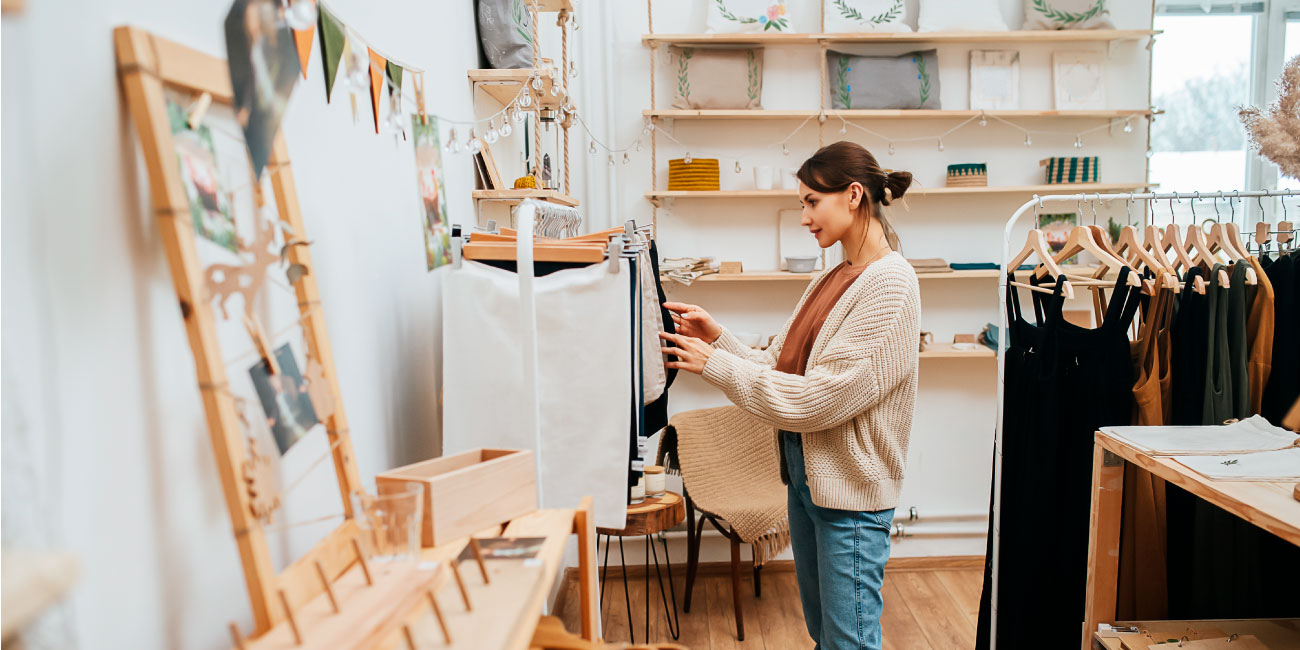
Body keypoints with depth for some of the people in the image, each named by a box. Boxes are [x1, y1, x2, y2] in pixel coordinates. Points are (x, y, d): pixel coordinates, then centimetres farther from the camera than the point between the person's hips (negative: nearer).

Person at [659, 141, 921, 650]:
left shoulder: (889, 284, -19)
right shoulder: (835, 278, 10)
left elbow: (817, 398, -23)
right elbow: (783, 366, 8)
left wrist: (716, 365, -18)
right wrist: (718, 338, -4)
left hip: (850, 490, -9)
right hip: (804, 473, 9)